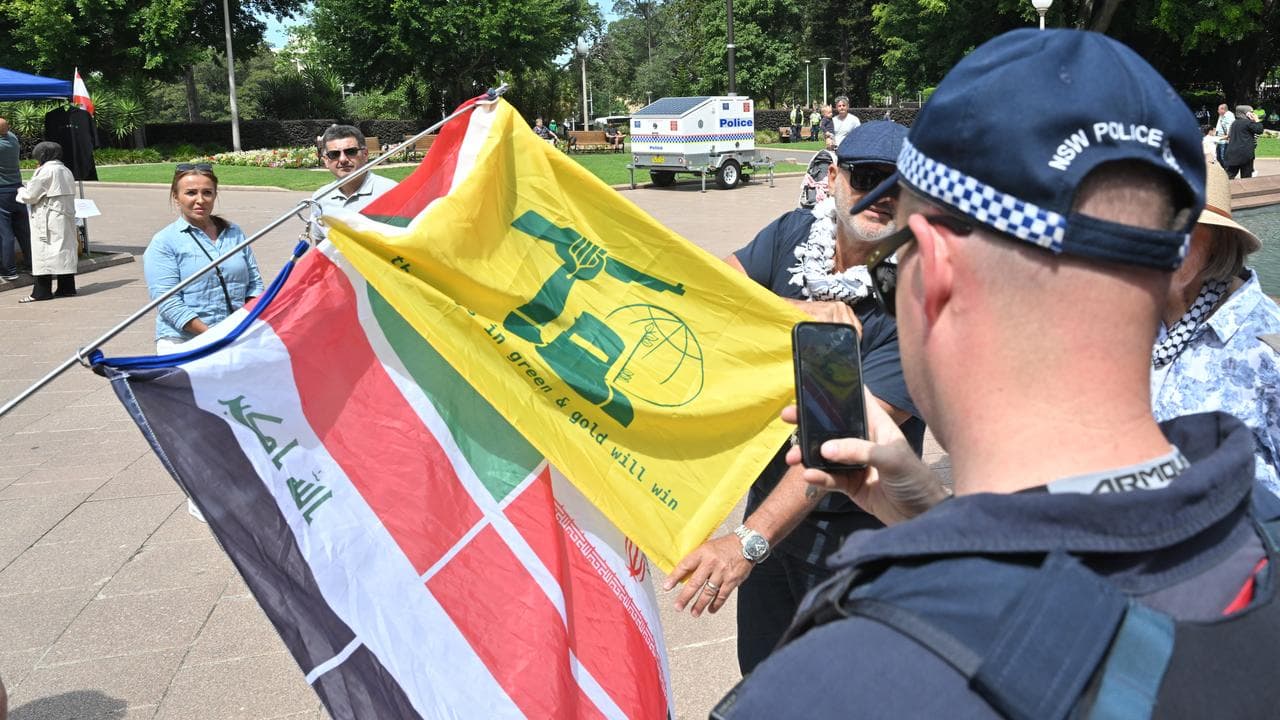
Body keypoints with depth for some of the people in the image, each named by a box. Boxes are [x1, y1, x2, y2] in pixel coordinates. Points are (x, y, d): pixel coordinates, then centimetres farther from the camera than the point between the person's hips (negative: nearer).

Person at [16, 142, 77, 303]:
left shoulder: (45, 171, -12)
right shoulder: (66, 171, 13)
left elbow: (30, 196, -10)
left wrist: (21, 191, 11)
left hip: (49, 221, -8)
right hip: (66, 217, 8)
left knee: (44, 254, -4)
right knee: (65, 251, 9)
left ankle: (42, 291, -4)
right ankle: (66, 287, 12)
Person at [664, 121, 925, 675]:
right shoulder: (793, 235, -6)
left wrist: (750, 540, -36)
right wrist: (800, 311, -28)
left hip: (853, 534, -4)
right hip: (769, 494, 5)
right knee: (761, 677, 21)